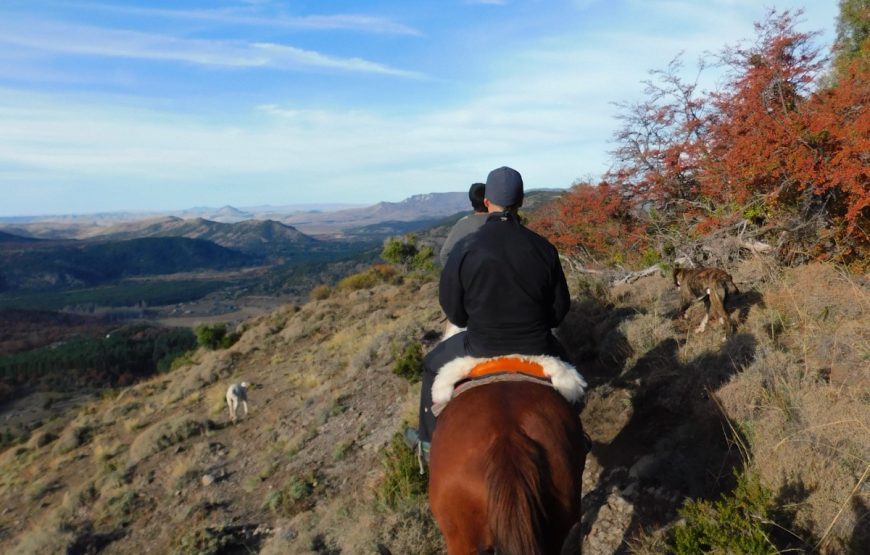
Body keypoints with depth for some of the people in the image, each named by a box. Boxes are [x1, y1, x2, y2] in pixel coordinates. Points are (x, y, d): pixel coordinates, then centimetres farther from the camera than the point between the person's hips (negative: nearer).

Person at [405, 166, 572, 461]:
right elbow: (560, 307, -1)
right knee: (562, 363, 37)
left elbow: (453, 312, -7)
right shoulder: (543, 248, -10)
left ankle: (430, 442, 38)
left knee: (433, 365, 26)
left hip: (482, 350, -2)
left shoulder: (465, 249, -16)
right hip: (537, 349, 2)